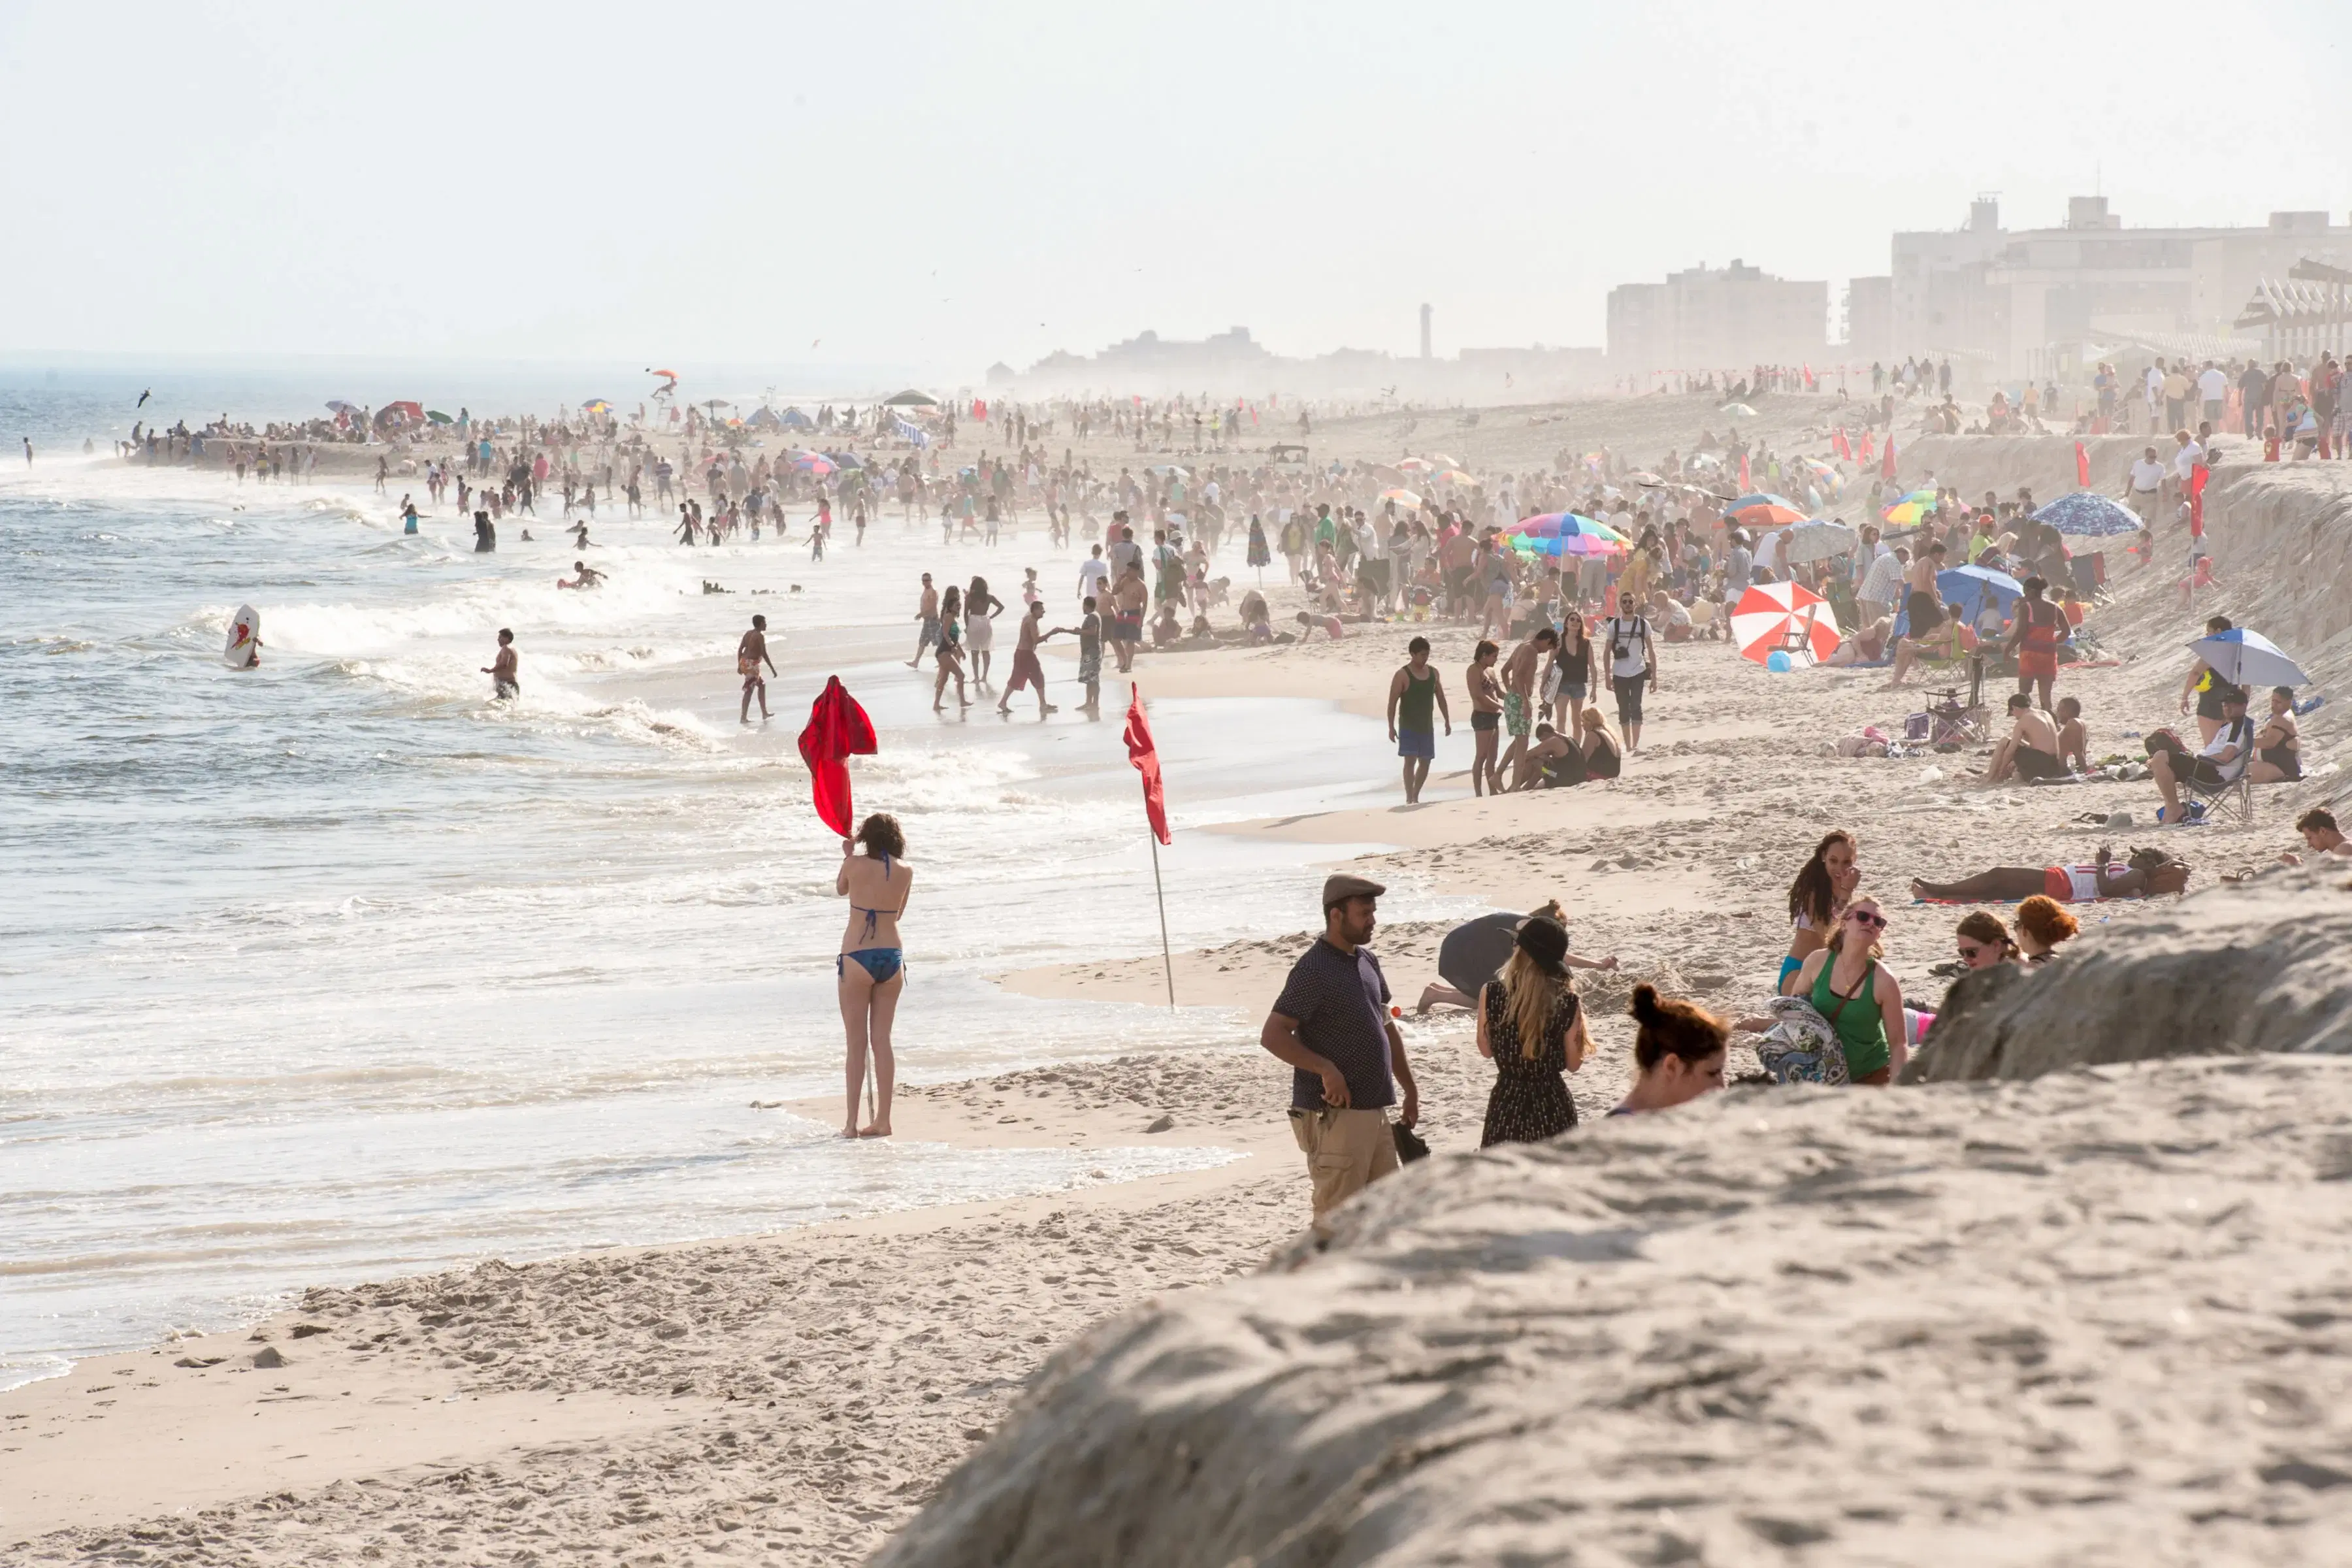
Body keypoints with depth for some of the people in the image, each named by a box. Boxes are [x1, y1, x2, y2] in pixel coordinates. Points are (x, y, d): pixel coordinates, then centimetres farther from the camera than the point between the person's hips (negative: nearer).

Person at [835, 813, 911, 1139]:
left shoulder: (856, 865, -10)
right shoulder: (906, 871, 0)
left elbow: (841, 889, 12)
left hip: (857, 958, -3)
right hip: (892, 957, 3)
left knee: (857, 1042, 1)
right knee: (882, 1040, 9)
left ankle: (852, 1122, 1)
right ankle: (883, 1120, 7)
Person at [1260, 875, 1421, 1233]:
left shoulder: (1367, 962, 14)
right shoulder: (1314, 970, -13)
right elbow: (1272, 1035, -18)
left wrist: (1410, 1090, 22)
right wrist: (1326, 1069, -26)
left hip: (1373, 1110, 9)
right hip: (1334, 1114, -9)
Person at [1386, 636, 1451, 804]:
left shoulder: (1433, 673, 7)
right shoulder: (1402, 675, -10)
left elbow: (1441, 699, 15)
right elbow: (1392, 702, -11)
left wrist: (1447, 721, 12)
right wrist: (1391, 727, -16)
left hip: (1427, 726, 6)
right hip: (1408, 726, -6)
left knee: (1425, 762, 9)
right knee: (1410, 760, -13)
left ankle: (1415, 797, 23)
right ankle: (1409, 799, -15)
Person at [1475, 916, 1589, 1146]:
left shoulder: (1492, 993, -10)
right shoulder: (1566, 1001, -10)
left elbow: (1486, 1050, 4)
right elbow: (1573, 1064, 0)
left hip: (1507, 1104, 0)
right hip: (1553, 1104, 0)